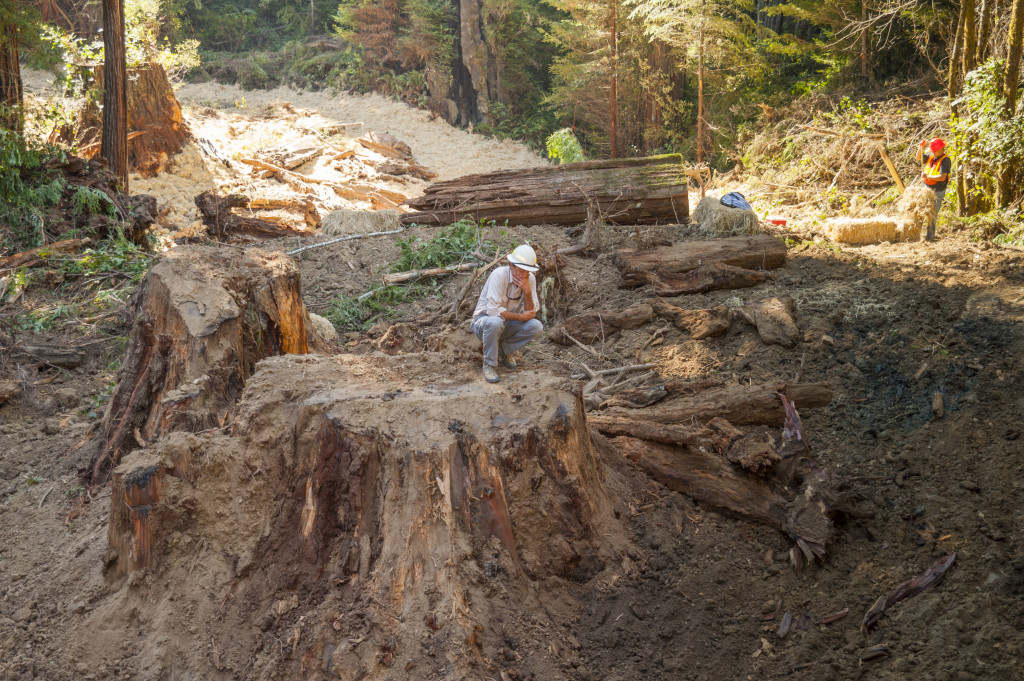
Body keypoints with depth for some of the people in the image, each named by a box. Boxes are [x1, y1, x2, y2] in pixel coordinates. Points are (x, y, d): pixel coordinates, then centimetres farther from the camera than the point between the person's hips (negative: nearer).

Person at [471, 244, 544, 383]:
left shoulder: (530, 279, -8)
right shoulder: (499, 275, -25)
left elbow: (531, 313, -12)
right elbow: (493, 310, -31)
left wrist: (527, 292, -28)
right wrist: (520, 317, -24)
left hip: (508, 325, 6)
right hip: (485, 319, -5)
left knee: (536, 326, -19)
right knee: (495, 322, -40)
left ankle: (503, 350, 2)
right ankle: (489, 365, -20)